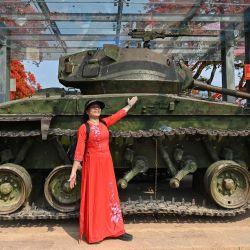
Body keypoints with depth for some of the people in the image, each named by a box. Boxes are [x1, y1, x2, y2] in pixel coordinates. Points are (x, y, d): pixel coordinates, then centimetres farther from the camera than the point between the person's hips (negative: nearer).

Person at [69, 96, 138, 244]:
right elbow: (79, 151, -11)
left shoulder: (105, 123, 8)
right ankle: (93, 233, 13)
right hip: (92, 165, -5)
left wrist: (130, 104, 34)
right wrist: (74, 172, -15)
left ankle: (116, 230, 20)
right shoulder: (84, 128, -7)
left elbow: (119, 114, 23)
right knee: (94, 197, 1)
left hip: (107, 164, 6)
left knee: (110, 196, 11)